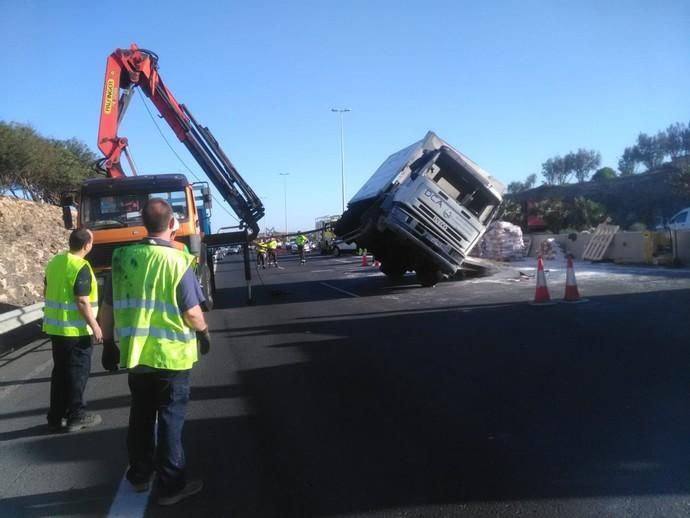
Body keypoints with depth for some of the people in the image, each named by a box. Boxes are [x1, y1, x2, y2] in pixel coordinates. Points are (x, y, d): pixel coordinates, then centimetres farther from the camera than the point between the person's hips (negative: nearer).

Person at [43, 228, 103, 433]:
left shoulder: (54, 261, 7)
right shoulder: (81, 267, -18)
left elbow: (48, 292, 16)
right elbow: (82, 301, -21)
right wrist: (94, 325, -14)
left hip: (55, 327, 8)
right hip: (76, 330, -8)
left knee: (60, 371, 15)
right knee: (77, 372, 4)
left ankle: (56, 417, 21)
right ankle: (76, 416, 11)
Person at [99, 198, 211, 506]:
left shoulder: (122, 257, -2)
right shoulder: (177, 261, -16)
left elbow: (108, 307, 4)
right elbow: (191, 311, -13)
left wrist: (109, 344, 16)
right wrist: (203, 332, 6)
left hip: (135, 354, 5)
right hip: (171, 355, -4)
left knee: (140, 416, 19)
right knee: (171, 419, 7)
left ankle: (140, 475, 34)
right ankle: (171, 486, 16)